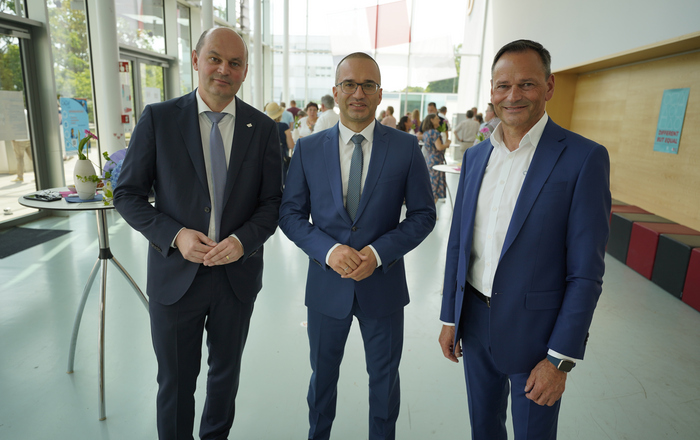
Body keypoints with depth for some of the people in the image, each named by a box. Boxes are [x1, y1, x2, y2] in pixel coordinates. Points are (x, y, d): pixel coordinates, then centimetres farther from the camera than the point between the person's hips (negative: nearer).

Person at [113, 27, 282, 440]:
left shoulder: (264, 128, -2)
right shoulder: (158, 118, -5)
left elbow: (272, 201, 0)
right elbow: (128, 195, -3)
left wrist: (243, 240, -18)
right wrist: (174, 235, -18)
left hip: (238, 273, 2)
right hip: (176, 274, -1)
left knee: (226, 374, 22)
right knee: (175, 383, 15)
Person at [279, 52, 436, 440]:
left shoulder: (406, 147, -6)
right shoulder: (308, 148, -3)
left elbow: (423, 214, -4)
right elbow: (290, 214, -1)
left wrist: (378, 252, -18)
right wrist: (327, 249, -19)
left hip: (383, 283, 0)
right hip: (326, 285, 1)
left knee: (384, 376, 19)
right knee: (322, 374, 21)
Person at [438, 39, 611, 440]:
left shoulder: (584, 158, -13)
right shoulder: (475, 156, 4)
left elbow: (586, 271, -13)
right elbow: (458, 242, 7)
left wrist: (561, 359, -13)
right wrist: (450, 318, 8)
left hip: (535, 329, -4)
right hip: (475, 321, 5)